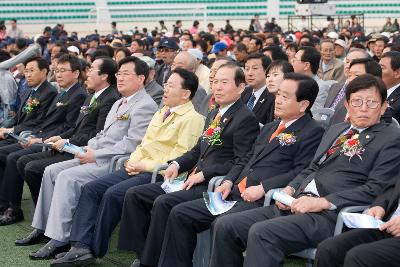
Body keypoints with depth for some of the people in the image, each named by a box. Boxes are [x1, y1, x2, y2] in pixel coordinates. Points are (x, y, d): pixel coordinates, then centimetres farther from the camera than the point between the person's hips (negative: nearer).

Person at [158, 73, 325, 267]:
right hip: (235, 194, 8)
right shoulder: (269, 128, 25)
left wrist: (263, 188, -18)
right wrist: (228, 182, 8)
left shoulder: (313, 132, -2)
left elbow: (302, 171, -13)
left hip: (264, 200, -8)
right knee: (179, 214, -3)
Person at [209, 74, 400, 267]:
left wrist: (323, 202, -16)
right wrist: (290, 189, 7)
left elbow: (374, 190, -9)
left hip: (330, 214, -7)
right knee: (225, 226, -9)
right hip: (296, 205, 8)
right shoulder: (336, 130, 25)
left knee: (261, 233, -30)